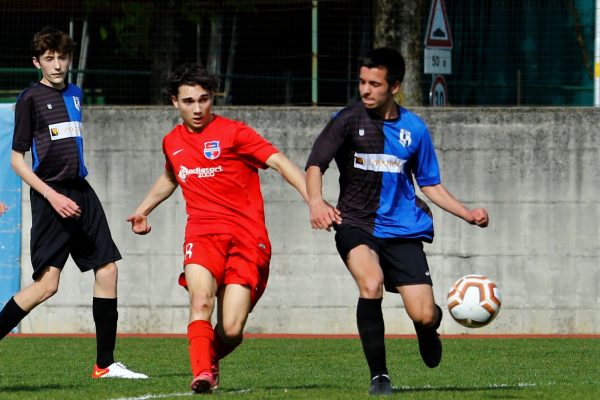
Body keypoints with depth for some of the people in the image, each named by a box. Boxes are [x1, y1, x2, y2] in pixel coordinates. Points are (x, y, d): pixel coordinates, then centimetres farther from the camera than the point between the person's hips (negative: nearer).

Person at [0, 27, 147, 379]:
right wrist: (52, 196, -17)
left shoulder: (74, 94, 14)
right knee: (47, 283, -16)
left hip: (81, 192, 7)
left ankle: (105, 363, 10)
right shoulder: (30, 99, -6)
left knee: (107, 269, 4)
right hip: (50, 195, -7)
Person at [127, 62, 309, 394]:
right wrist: (143, 209, 46)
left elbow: (279, 162, -12)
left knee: (231, 331, -10)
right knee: (201, 300, -28)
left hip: (247, 239, -3)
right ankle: (201, 373, -34)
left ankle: (210, 360, 22)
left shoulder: (232, 133, -2)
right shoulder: (172, 142, 15)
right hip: (202, 235, 3)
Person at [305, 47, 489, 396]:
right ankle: (379, 376, -17)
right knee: (371, 284, -32)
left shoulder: (414, 129, 5)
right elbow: (316, 165, -13)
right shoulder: (349, 120, -4)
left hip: (402, 229, 2)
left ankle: (428, 329, 34)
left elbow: (431, 184, 14)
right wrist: (316, 201, -34)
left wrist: (468, 214, 0)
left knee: (424, 315, -8)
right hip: (356, 225, -2)